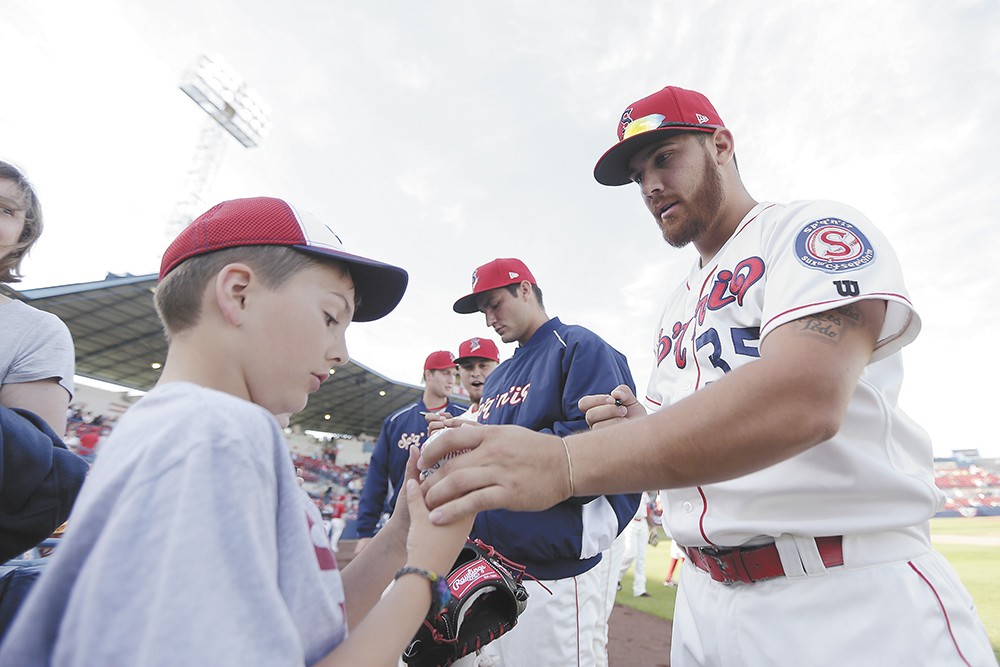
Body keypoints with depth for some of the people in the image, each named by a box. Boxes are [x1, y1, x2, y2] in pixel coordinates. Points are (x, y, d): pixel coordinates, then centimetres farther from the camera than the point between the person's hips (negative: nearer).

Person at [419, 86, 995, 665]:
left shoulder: (815, 230, -8)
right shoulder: (676, 312, 14)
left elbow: (802, 399, -28)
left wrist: (566, 462, -36)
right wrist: (638, 427, -4)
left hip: (856, 597, -6)